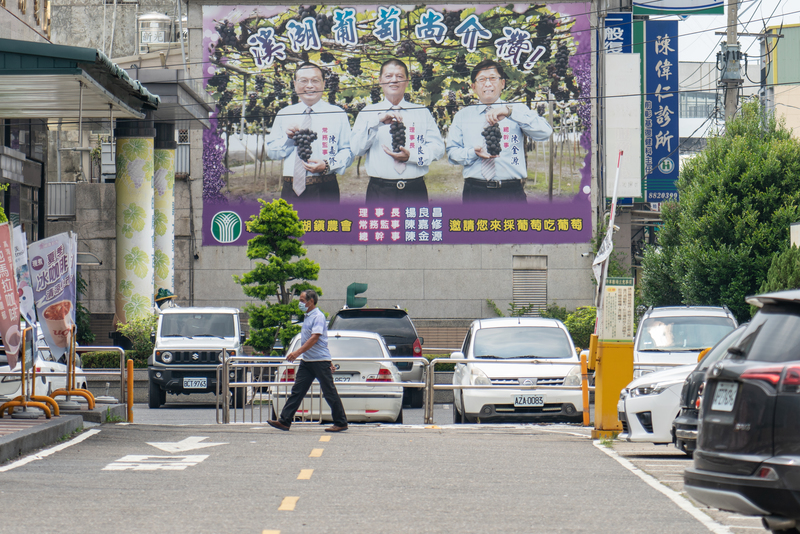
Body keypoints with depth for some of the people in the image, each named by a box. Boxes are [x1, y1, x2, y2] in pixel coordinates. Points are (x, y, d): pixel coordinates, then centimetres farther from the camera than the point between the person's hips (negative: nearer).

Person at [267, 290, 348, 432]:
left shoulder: (318, 317, -13)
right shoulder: (308, 316, 18)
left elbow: (314, 338, -25)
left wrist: (298, 352, -32)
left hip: (320, 361, -9)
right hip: (307, 362, 9)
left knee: (329, 393, -3)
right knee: (297, 391, 4)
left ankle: (341, 423, 4)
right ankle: (284, 421, 2)